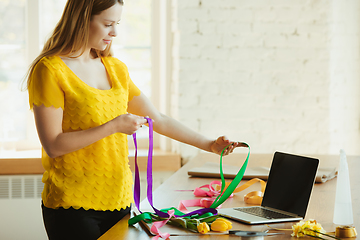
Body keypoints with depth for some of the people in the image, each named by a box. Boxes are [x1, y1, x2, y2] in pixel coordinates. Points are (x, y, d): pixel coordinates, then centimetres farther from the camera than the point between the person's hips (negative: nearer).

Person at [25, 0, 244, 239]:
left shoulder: (116, 68, 11)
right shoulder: (50, 70, -9)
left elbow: (159, 120, 14)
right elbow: (53, 145, -15)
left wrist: (209, 145, 8)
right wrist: (113, 126, -17)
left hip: (119, 199, 6)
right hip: (73, 204, -6)